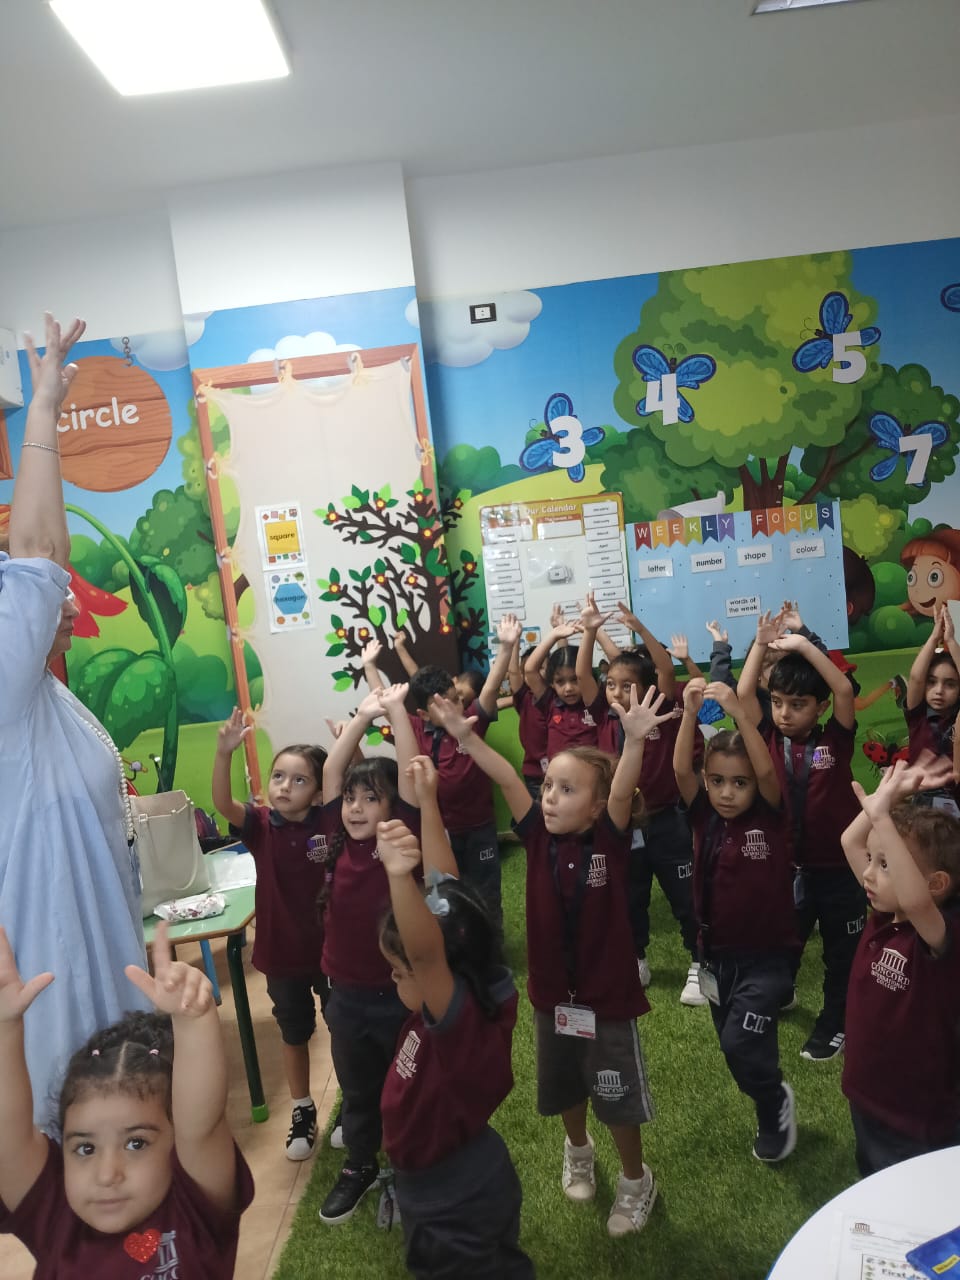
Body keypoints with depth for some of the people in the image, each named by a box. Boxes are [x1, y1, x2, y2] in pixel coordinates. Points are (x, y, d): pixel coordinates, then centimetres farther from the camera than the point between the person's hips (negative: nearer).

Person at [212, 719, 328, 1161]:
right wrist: (224, 753, -48)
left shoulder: (329, 824, -14)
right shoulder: (260, 824, -14)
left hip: (331, 948, -1)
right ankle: (302, 1112, 41)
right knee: (294, 1034, 20)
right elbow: (222, 803, -31)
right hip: (281, 952, 1)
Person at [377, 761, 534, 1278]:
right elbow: (447, 888, -13)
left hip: (457, 1207, -8)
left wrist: (400, 877, -74)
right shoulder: (472, 996, -14)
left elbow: (426, 951, -57)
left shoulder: (460, 1018, -34)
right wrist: (426, 800, -12)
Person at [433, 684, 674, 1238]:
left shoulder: (610, 839, -18)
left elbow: (622, 791, -36)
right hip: (552, 991, 4)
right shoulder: (540, 836, -10)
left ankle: (637, 1179, 41)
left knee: (619, 1097, 14)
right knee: (565, 1089, 25)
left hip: (608, 996, -4)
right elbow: (508, 780, -19)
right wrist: (467, 737, -30)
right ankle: (578, 1150, 55)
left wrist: (634, 740, -54)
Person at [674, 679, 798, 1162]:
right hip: (717, 954, 5)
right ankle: (771, 1105, 43)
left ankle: (775, 1101, 17)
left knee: (740, 1042, -14)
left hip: (766, 956, -5)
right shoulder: (705, 817, -5)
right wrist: (690, 713, -31)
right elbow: (680, 769, -19)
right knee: (736, 1047, 17)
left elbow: (767, 770, -30)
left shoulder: (771, 818, -13)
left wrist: (738, 712, -38)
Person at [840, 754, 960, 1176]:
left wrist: (882, 818, -52)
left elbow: (916, 901, -51)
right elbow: (850, 843, -1)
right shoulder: (883, 916, -7)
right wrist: (891, 795, -12)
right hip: (867, 1095, 7)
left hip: (918, 1121, -7)